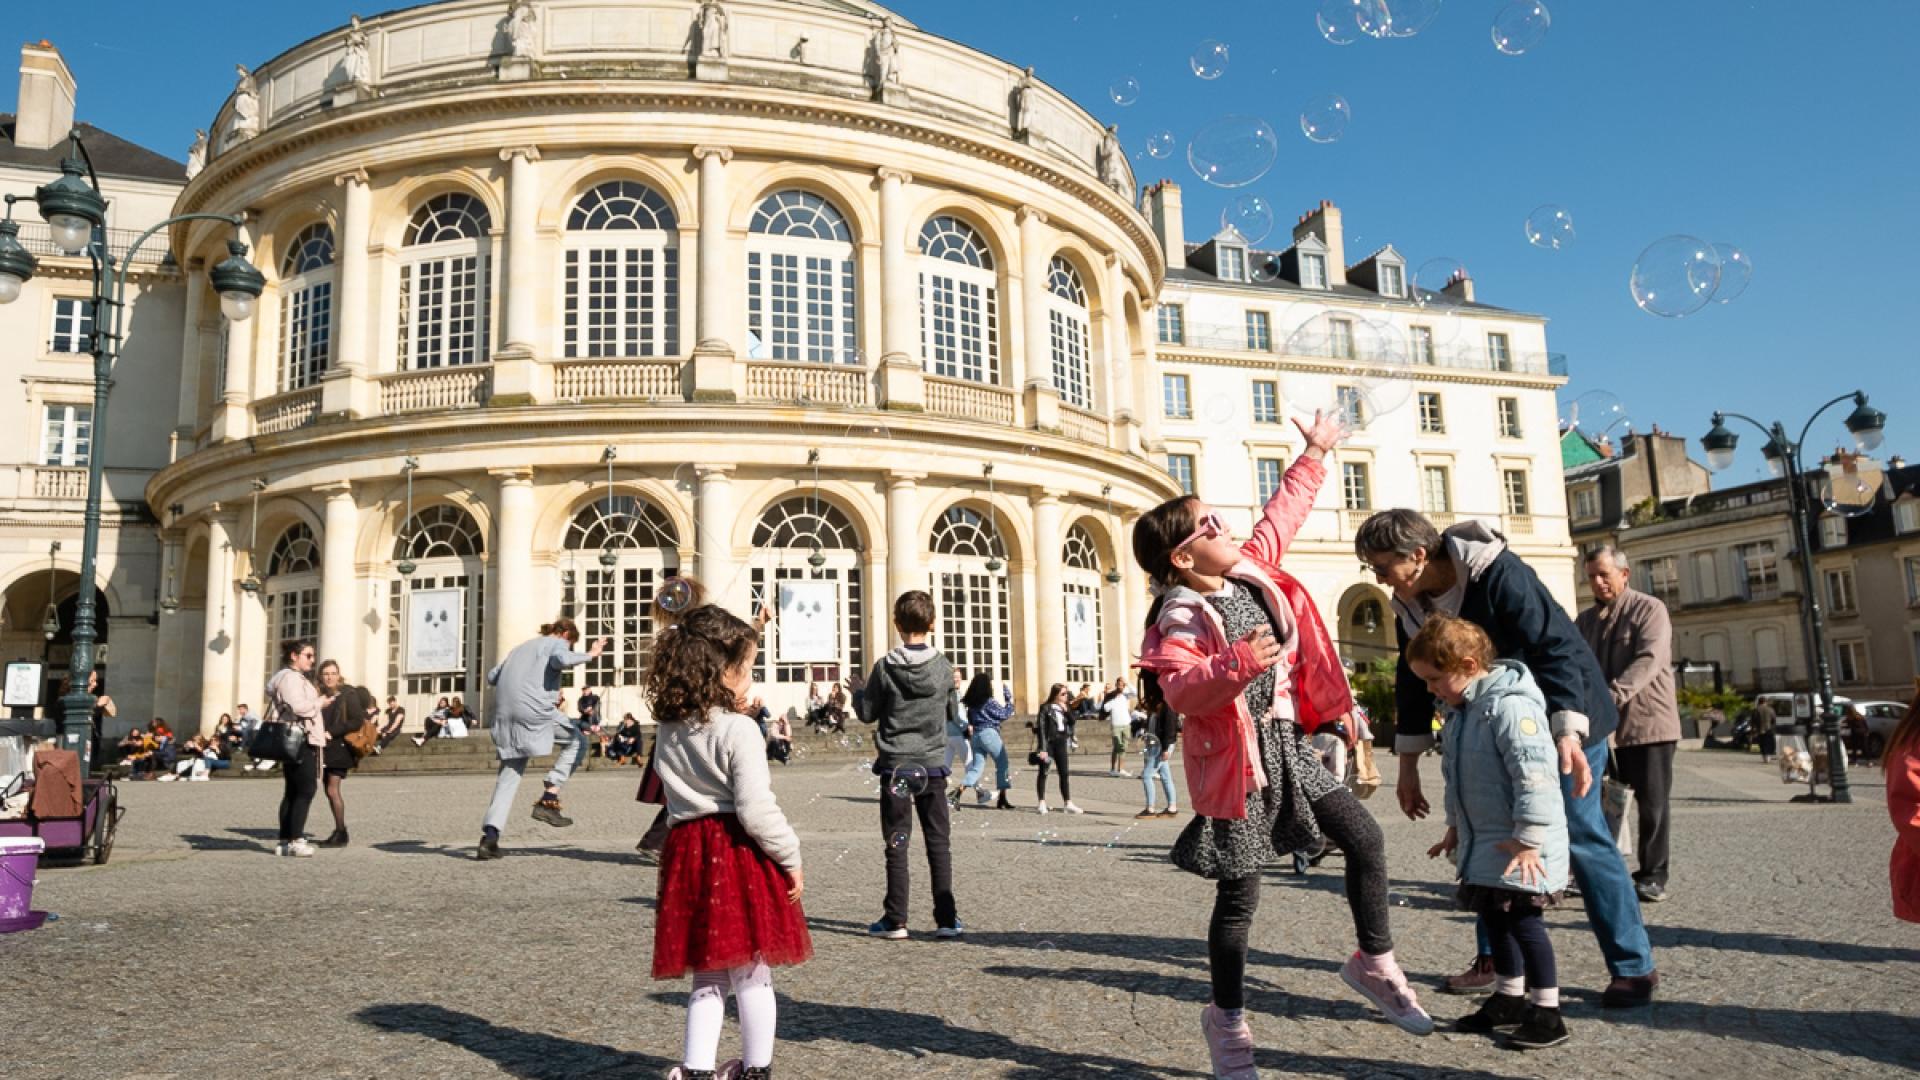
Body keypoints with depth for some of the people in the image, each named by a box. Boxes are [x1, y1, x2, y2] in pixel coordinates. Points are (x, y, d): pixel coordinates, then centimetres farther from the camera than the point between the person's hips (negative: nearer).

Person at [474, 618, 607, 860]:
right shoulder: (557, 643, 9)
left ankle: (490, 835, 0)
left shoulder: (522, 647, 31)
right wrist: (590, 655, -2)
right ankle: (548, 799, -1)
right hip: (533, 711, -7)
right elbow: (563, 659, -15)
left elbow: (491, 677, 31)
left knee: (509, 774, 11)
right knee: (577, 740, 11)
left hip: (504, 715, 7)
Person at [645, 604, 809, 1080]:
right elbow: (756, 810, -18)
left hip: (686, 851, 6)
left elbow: (678, 794, 14)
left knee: (707, 973, 16)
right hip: (739, 854, -6)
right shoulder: (739, 729, -15)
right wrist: (791, 857, -7)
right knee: (751, 970, 9)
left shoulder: (668, 730, 8)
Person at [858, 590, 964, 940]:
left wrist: (858, 691, 18)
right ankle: (946, 919, 8)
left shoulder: (885, 667, -8)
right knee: (939, 843, 7)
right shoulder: (943, 667, -3)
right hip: (933, 766, 1)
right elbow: (953, 711, 9)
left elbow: (868, 715, 0)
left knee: (896, 844, 4)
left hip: (896, 766, -1)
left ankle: (895, 920, 7)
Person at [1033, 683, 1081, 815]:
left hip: (1061, 743, 6)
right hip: (1049, 743, -6)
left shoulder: (1063, 708, 11)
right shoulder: (1046, 708, -8)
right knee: (1044, 773, 1)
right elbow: (1041, 729, -12)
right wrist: (1042, 748, -17)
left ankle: (1068, 803, 10)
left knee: (1064, 773, 6)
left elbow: (1072, 721, 4)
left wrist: (1066, 710, -9)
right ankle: (1042, 804, 6)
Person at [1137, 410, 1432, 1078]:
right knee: (1239, 896, 3)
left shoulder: (1250, 571, 4)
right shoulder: (1184, 616, -18)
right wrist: (1238, 665, -42)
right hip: (1235, 761, -7)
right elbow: (1180, 691, -29)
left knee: (1364, 839, 6)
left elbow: (1281, 517, 18)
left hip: (1285, 743, 8)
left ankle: (1374, 962, 28)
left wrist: (1314, 456, 25)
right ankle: (1227, 1017, 24)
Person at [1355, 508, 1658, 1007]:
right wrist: (1408, 765, 5)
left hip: (1564, 718, -7)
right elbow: (1414, 683, 4)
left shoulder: (1499, 574, -27)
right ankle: (1494, 958, 20)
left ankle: (1635, 967, 7)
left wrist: (1569, 734, -38)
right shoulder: (1411, 605, -5)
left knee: (1580, 838, -6)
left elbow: (1556, 647, -30)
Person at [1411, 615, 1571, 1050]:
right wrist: (1456, 826, 22)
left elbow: (1534, 777, -27)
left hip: (1522, 844, -9)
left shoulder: (1510, 707, -22)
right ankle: (1509, 998, 30)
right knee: (1493, 916, 15)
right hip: (1484, 839, 9)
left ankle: (1547, 1012, 9)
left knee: (1522, 918, -5)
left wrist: (1529, 839, -26)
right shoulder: (1459, 712, 10)